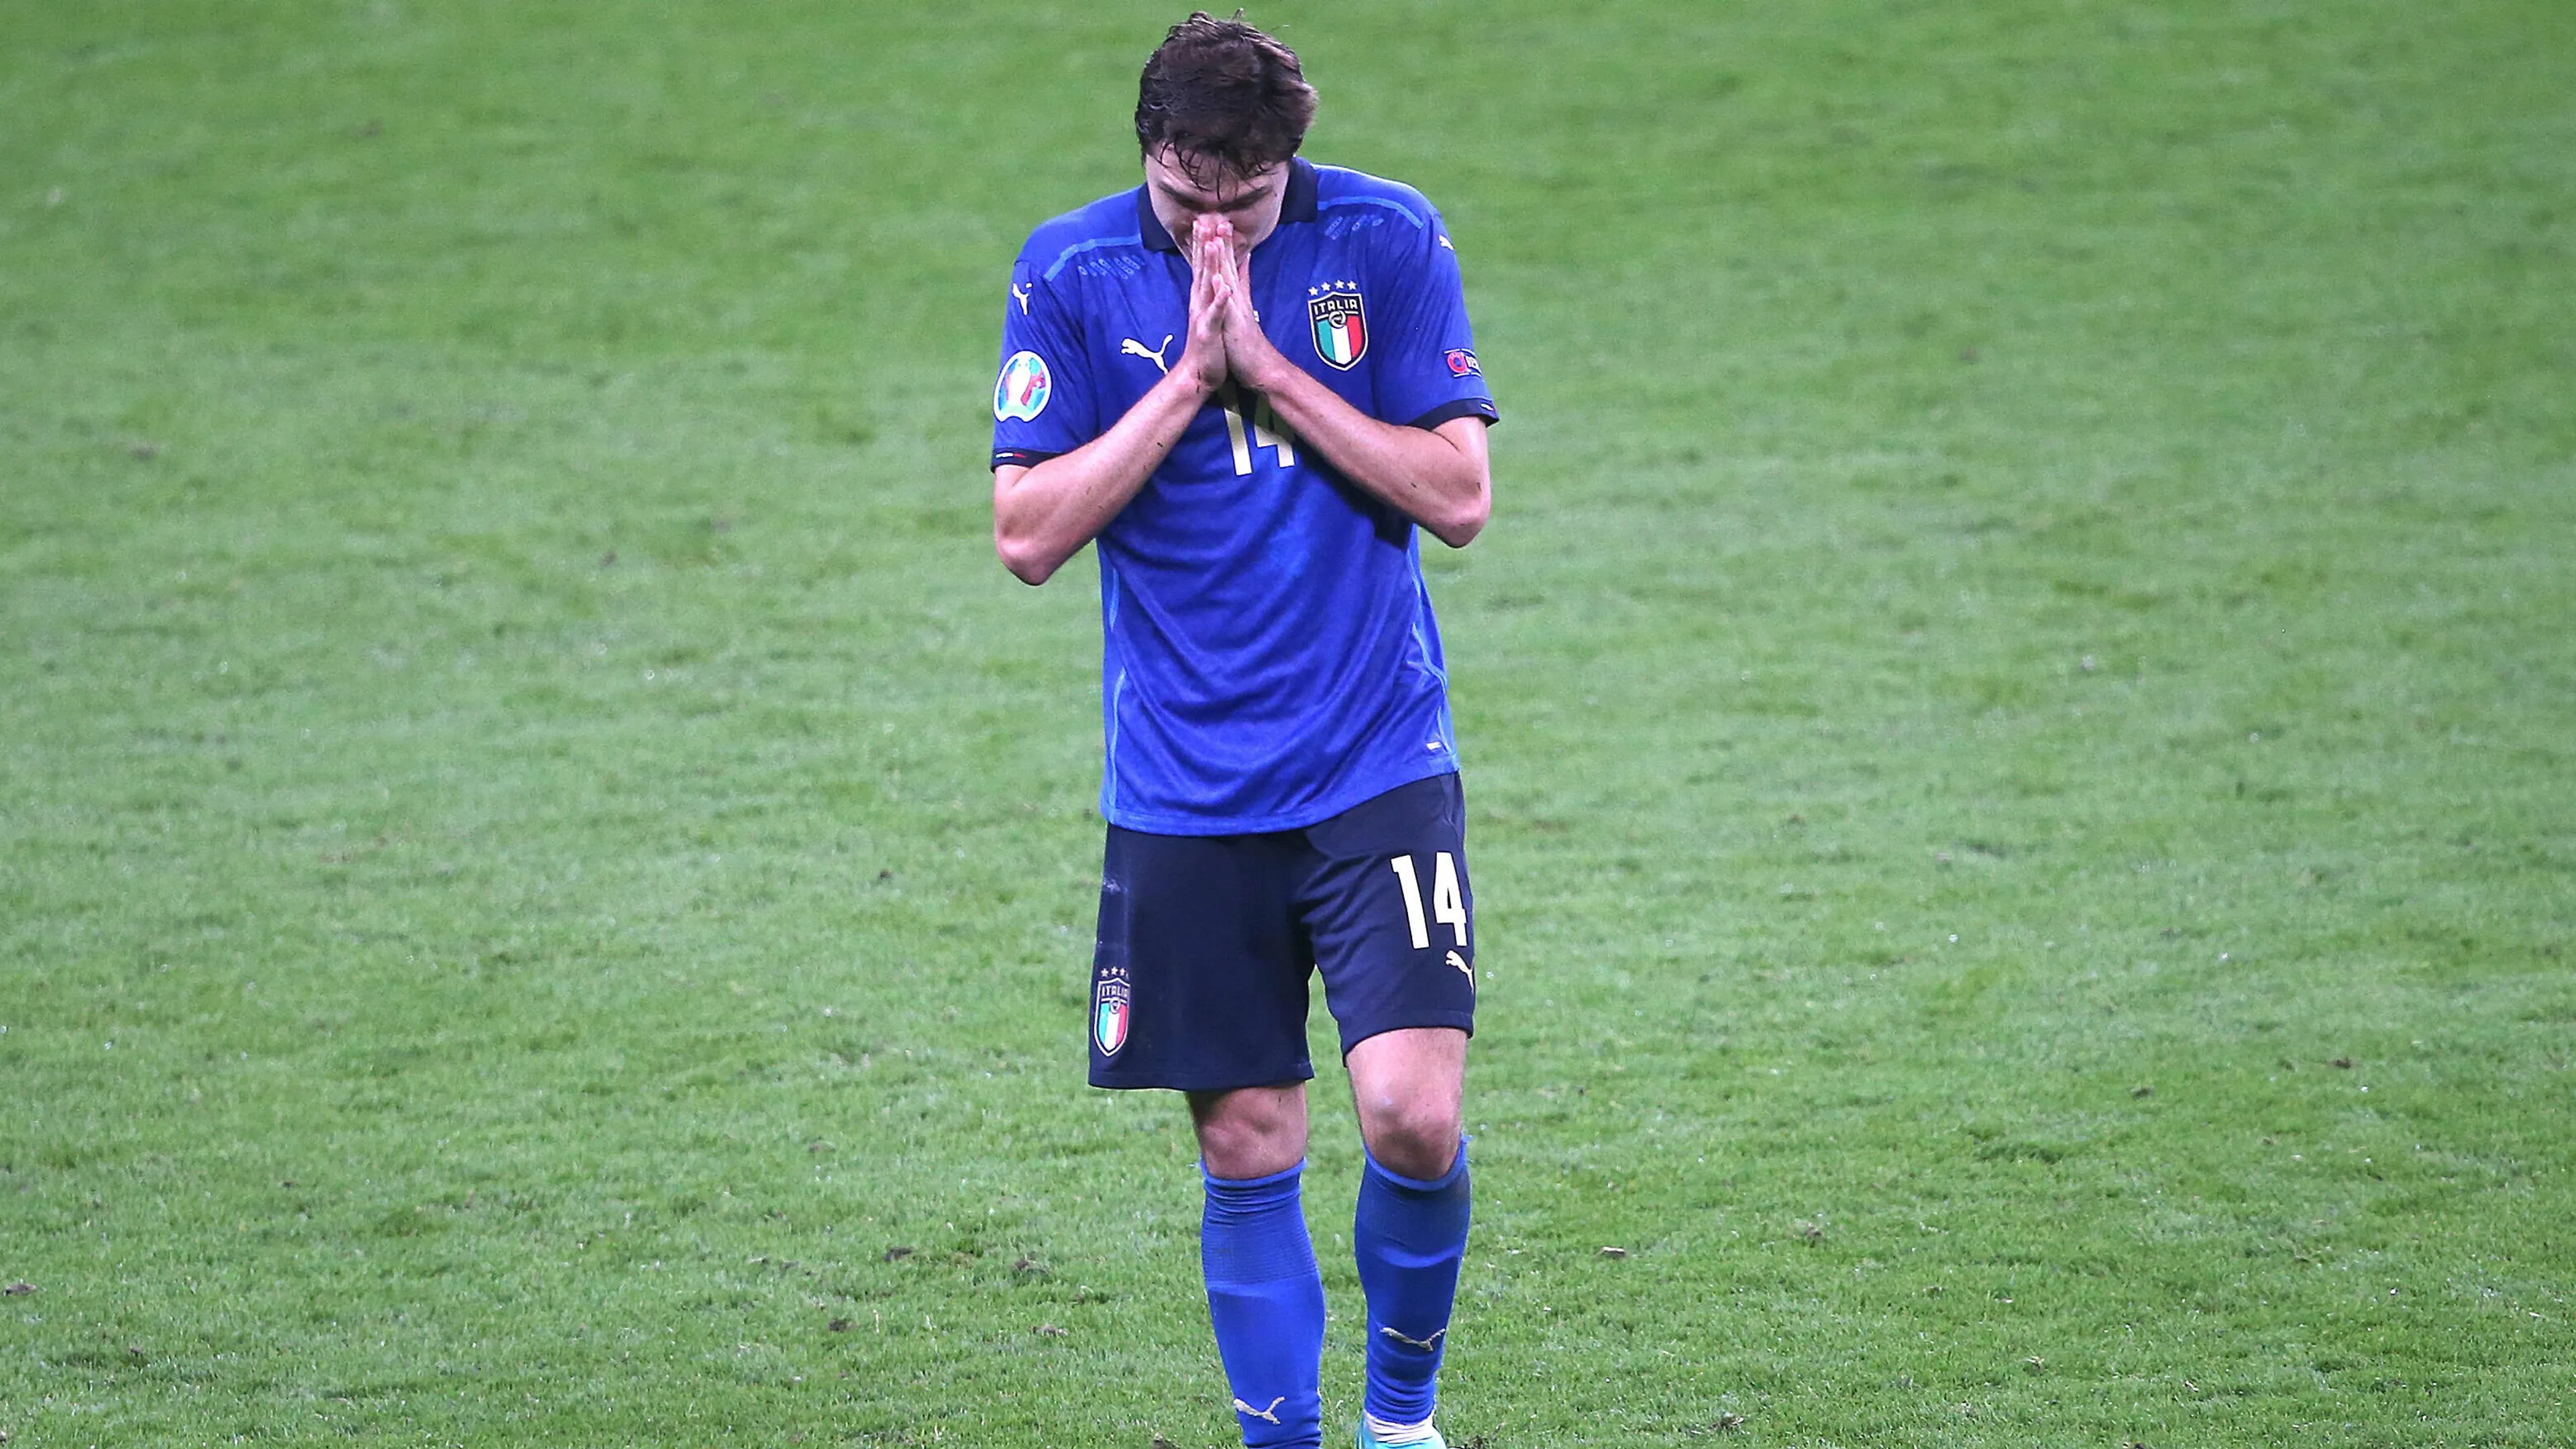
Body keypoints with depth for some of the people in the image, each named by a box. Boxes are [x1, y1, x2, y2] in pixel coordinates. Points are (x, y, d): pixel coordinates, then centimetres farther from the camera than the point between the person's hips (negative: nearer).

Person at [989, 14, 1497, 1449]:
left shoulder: (1386, 240, -4)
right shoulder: (1072, 274, -2)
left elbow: (1459, 495, -7)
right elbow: (1028, 533, -6)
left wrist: (1268, 365, -14)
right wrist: (1188, 378, -14)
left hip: (1378, 768, -1)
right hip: (1183, 785, 1)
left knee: (1413, 1116, -12)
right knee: (1247, 1150, 3)